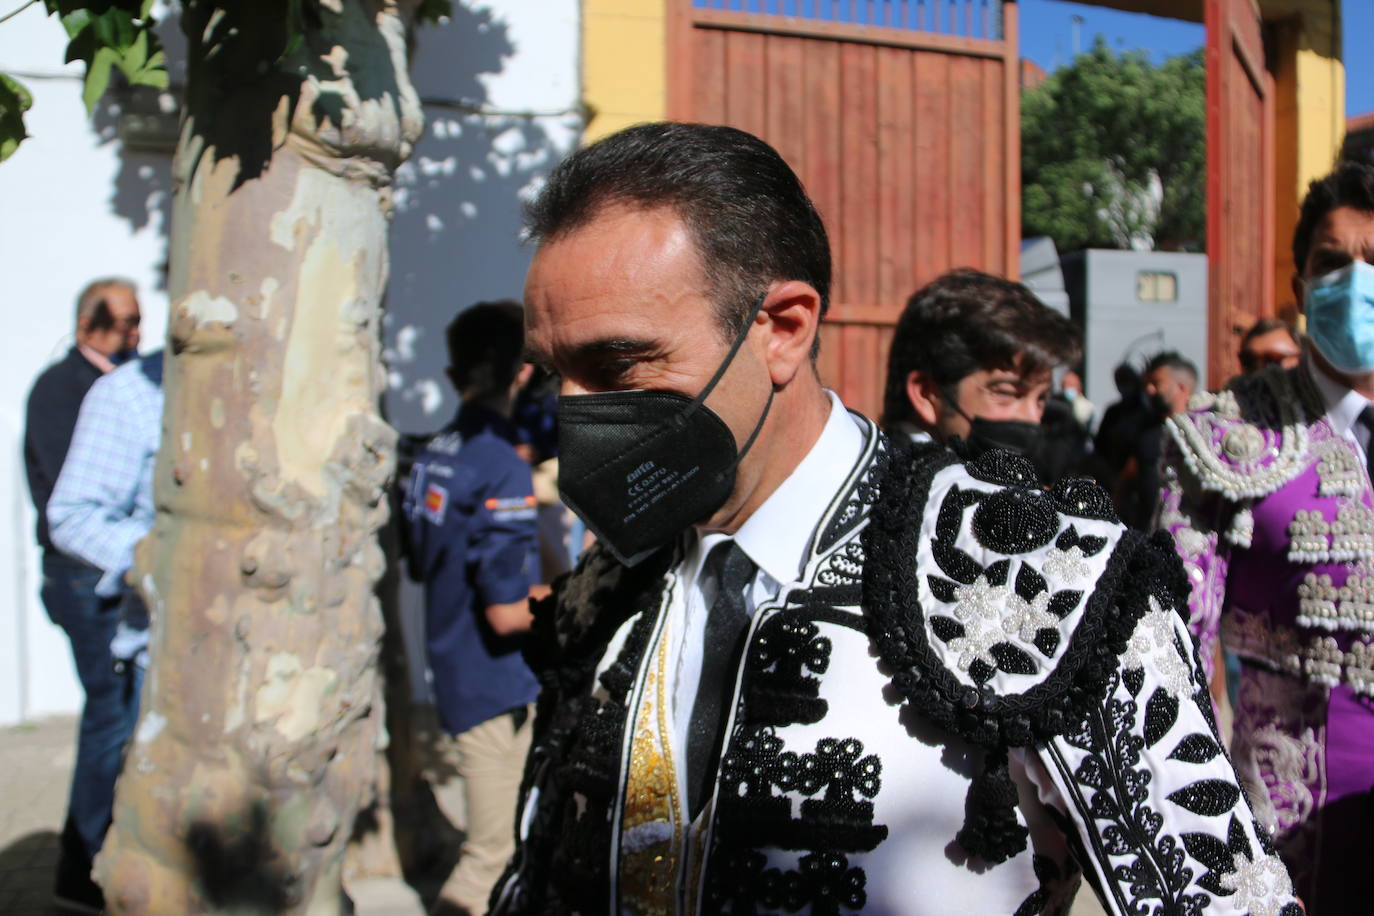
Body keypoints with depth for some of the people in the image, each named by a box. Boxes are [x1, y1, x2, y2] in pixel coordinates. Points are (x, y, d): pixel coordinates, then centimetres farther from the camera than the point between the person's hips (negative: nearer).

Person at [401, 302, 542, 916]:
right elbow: (509, 612, -24)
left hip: (454, 674, 9)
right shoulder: (502, 470, -22)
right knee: (496, 856, 3)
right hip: (498, 689, -9)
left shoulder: (434, 454, 4)